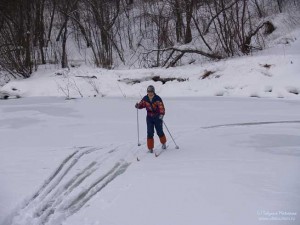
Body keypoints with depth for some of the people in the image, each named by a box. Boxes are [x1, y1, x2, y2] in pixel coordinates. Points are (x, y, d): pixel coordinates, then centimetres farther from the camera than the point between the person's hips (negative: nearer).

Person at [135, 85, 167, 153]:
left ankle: (163, 143, 36)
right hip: (149, 117, 3)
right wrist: (138, 106, -15)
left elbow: (161, 107, -25)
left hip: (157, 117, -3)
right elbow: (142, 104, 9)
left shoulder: (157, 99, -17)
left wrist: (161, 114, -42)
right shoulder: (145, 99, -3)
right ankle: (150, 148, 4)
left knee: (159, 132, 7)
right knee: (150, 133, -4)